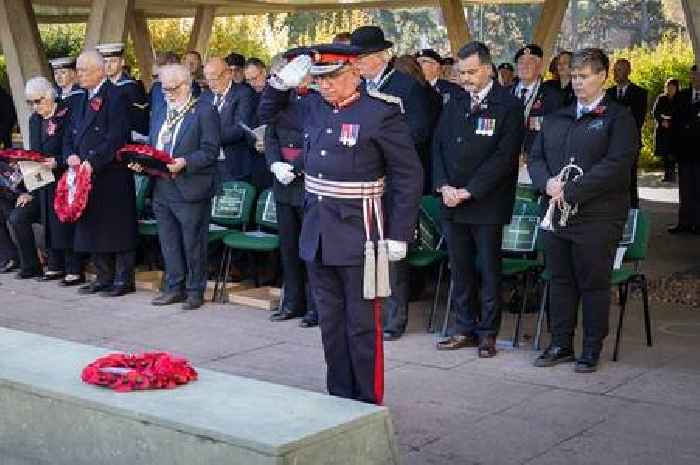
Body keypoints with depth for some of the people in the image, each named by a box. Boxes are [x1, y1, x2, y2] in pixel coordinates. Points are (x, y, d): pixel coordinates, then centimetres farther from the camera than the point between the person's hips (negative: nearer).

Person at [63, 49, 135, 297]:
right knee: (93, 227, 11)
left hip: (112, 175, -8)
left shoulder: (116, 96, -9)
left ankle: (124, 279, 6)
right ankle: (104, 277, 21)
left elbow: (116, 137, -18)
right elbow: (70, 134, 18)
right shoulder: (83, 99, 17)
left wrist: (93, 162, -20)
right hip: (87, 175, 8)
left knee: (117, 227, -1)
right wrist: (70, 155, -2)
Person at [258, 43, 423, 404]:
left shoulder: (382, 113, -10)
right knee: (330, 321, 13)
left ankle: (368, 404, 13)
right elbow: (268, 116, 26)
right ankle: (339, 397, 25)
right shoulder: (312, 106, 8)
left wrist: (399, 236, -9)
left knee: (362, 323, 2)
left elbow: (408, 177, -7)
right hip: (317, 232, 6)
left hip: (358, 234, -6)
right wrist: (281, 83, 7)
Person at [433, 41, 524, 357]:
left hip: (486, 203, -5)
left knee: (489, 270, 3)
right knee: (460, 270, 9)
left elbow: (504, 156, -11)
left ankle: (487, 333, 13)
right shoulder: (454, 105, 14)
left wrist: (469, 191, -14)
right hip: (452, 203, 5)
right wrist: (443, 185, -4)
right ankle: (465, 329, 19)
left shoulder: (508, 106, -5)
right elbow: (438, 146, 13)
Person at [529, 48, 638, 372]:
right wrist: (548, 183, -10)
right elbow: (535, 158, 13)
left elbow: (616, 165, -14)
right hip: (557, 214, 6)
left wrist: (571, 191, -18)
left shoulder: (618, 118, -3)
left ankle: (592, 349, 14)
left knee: (594, 285, 2)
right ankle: (561, 345, 22)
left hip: (596, 218, -5)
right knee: (560, 281, 11)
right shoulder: (555, 119, 17)